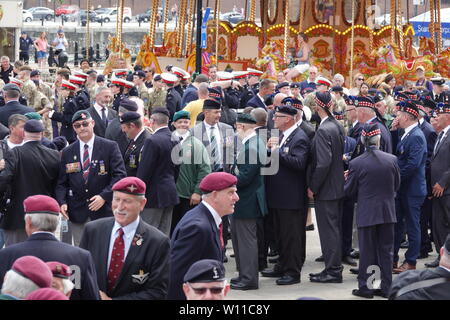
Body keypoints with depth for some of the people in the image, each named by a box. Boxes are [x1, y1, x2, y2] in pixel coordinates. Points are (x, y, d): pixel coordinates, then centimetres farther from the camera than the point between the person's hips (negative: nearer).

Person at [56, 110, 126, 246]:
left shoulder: (109, 147, 0)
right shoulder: (67, 152, 10)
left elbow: (119, 175, -6)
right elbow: (61, 183, 10)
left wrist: (104, 196, -17)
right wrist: (62, 202, -8)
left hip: (103, 210, -2)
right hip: (77, 213, 3)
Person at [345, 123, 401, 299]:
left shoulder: (356, 163, -13)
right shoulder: (392, 160, -5)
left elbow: (349, 191, -4)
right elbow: (396, 186, 7)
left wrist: (348, 178, 16)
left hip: (367, 213, -2)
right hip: (388, 212, 2)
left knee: (366, 251, 6)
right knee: (386, 250, 10)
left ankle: (364, 287, 11)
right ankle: (386, 287, 15)